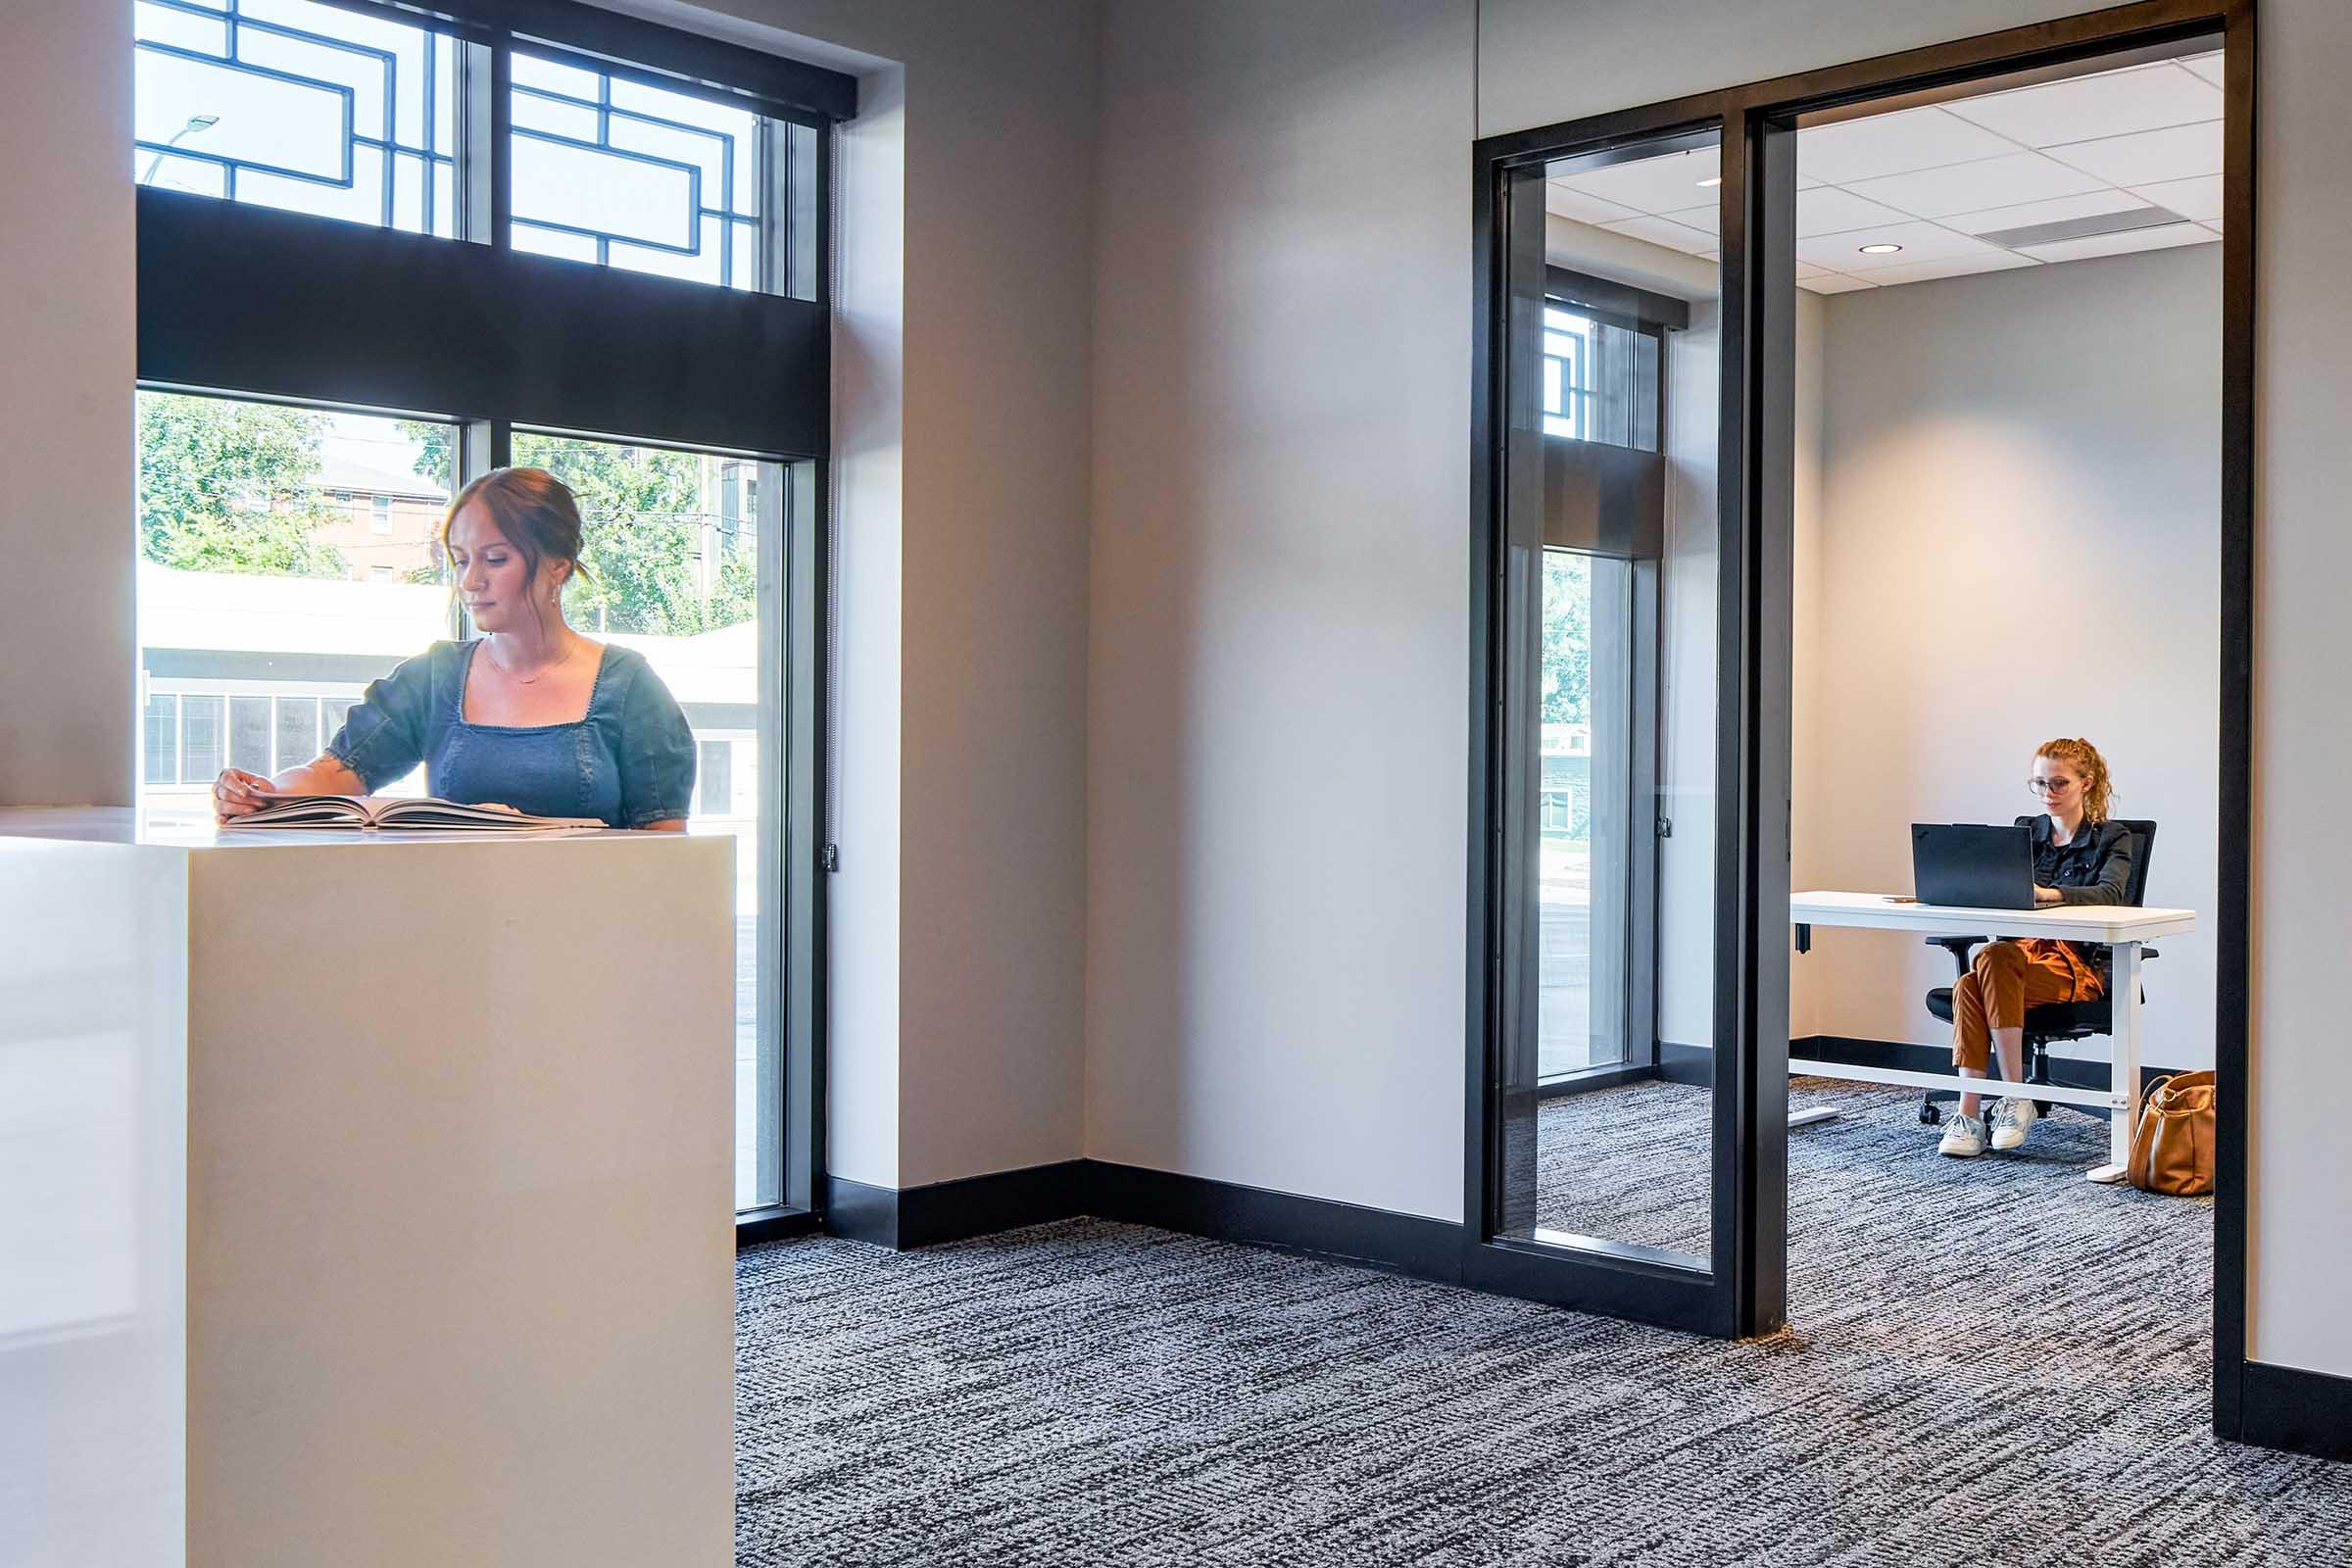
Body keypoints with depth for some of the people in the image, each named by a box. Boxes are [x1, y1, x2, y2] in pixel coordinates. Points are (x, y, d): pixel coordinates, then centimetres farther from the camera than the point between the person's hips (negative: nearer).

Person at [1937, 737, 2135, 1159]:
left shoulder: (2111, 838, 5)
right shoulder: (2025, 831, 19)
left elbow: (2109, 894, -15)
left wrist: (2047, 893, -35)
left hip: (2079, 963, -4)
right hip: (2025, 949, 4)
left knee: (1995, 959, -34)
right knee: (1968, 987, -31)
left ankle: (2015, 1097, -26)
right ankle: (1968, 1116, -35)